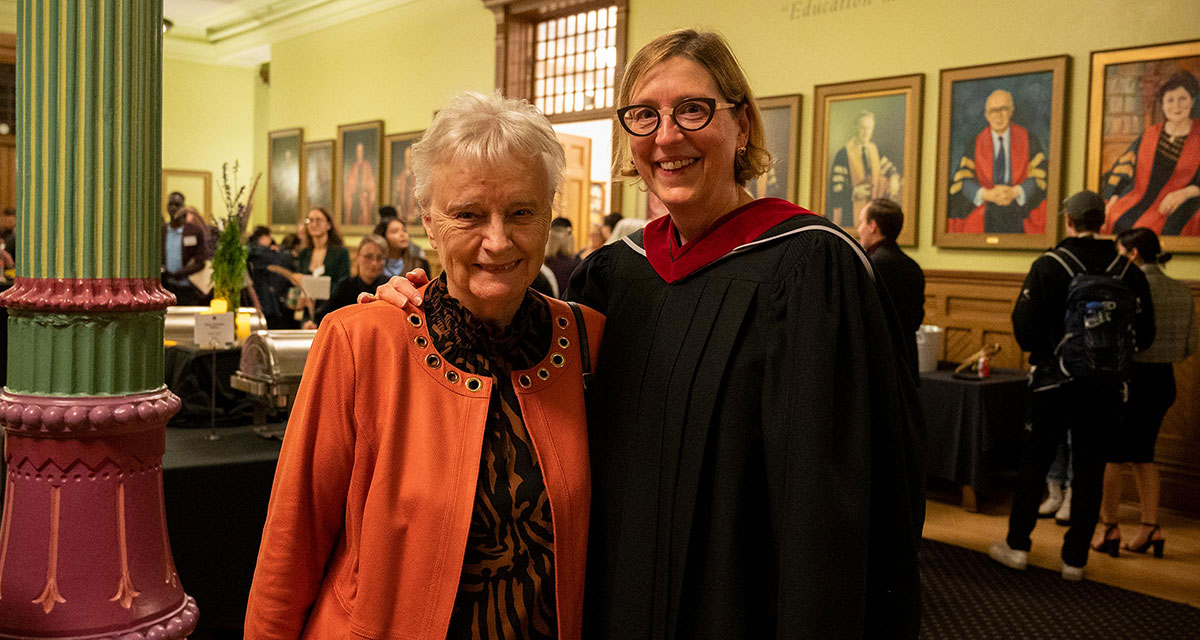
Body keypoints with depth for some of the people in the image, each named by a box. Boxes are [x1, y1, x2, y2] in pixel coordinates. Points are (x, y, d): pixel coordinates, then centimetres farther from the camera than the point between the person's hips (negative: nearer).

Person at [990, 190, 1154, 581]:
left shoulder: (1048, 266, -10)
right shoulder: (1129, 272, -2)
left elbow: (1024, 326, -12)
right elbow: (1144, 335, 1)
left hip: (1054, 381, -2)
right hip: (1106, 387, 2)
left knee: (1034, 463, 10)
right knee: (1089, 471, 8)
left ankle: (1017, 546, 17)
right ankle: (1075, 559, 13)